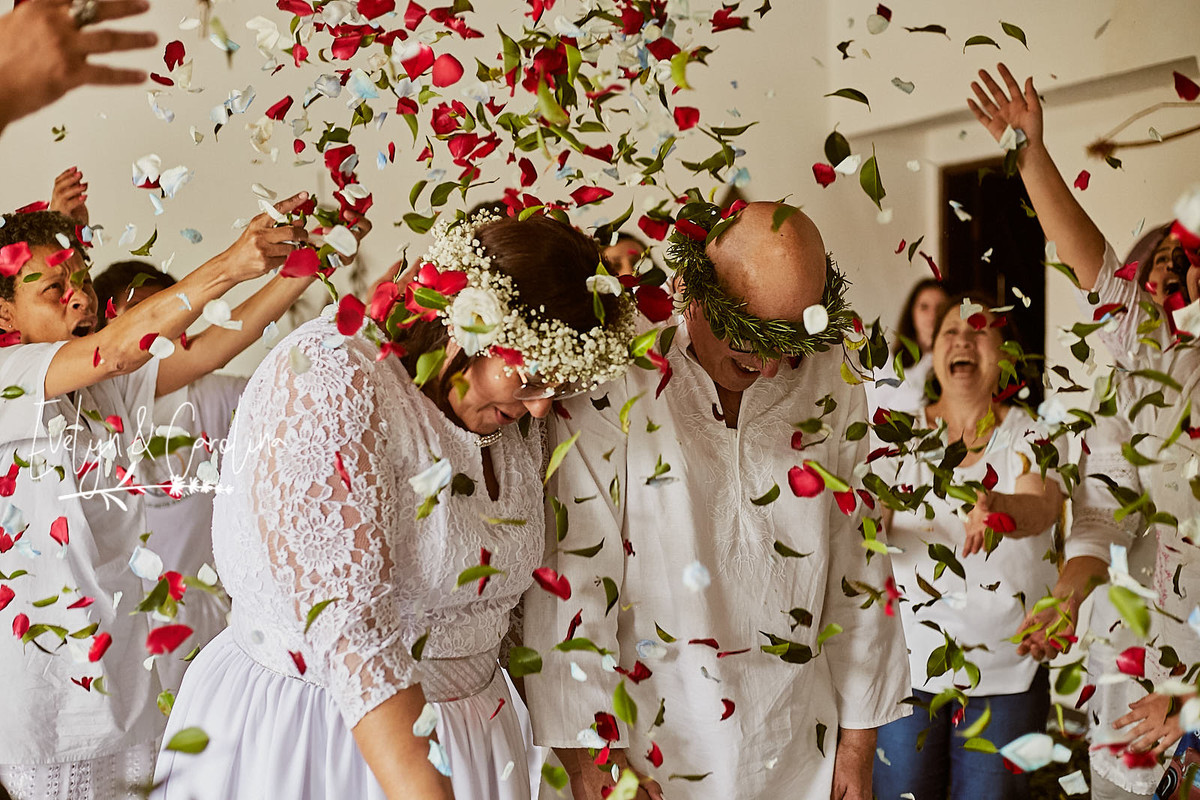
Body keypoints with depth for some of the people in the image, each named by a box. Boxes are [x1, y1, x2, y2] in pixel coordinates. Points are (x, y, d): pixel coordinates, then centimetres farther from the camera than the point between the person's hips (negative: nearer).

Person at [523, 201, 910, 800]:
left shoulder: (828, 385, -3)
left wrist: (859, 739, 7)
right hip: (651, 750, -3)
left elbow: (857, 571, 3)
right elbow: (568, 581, -16)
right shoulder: (611, 389, -18)